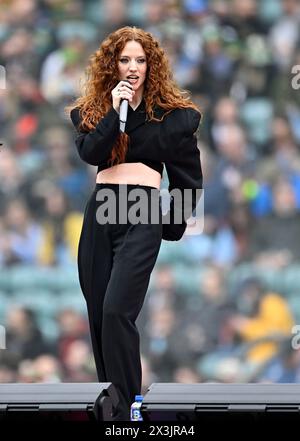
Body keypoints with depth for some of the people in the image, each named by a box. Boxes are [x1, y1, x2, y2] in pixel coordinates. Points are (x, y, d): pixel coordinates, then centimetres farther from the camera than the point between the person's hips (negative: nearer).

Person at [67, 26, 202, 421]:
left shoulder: (171, 112, 3)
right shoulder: (93, 108, 11)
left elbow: (190, 179, 9)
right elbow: (89, 152, -8)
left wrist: (175, 225, 10)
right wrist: (115, 110, -12)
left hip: (142, 215, -4)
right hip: (100, 212, 4)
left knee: (117, 312, -18)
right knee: (98, 315, 5)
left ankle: (127, 414, -15)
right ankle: (109, 399, 17)